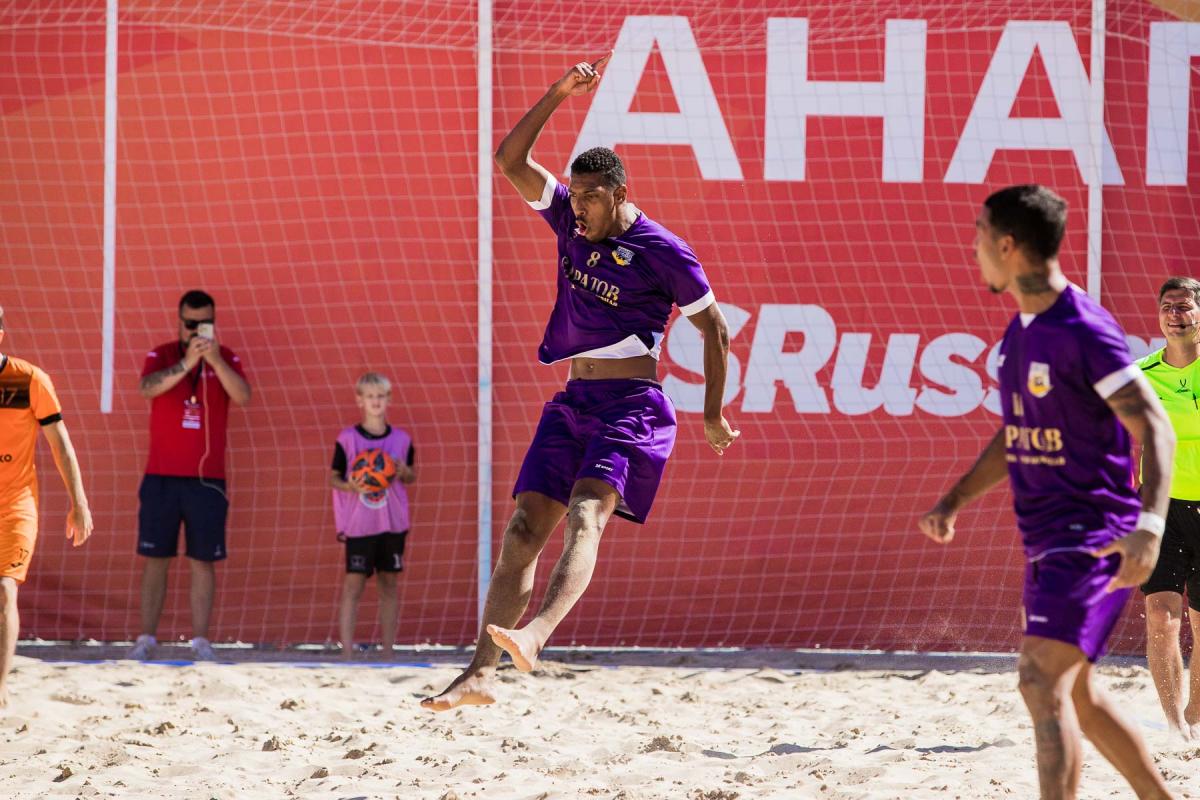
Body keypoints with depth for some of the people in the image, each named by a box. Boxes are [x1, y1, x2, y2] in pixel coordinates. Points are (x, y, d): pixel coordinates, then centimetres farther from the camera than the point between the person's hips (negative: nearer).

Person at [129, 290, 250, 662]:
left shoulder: (227, 359, 4)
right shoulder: (161, 355, 2)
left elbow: (243, 397, -14)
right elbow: (148, 388, -18)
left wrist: (215, 360, -27)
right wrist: (187, 362, -30)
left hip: (208, 478, 0)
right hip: (161, 477, 0)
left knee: (203, 560, 0)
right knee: (155, 557, 1)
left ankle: (200, 641, 1)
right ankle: (147, 638, 4)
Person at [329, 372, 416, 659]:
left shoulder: (401, 439, 4)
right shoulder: (347, 439, -4)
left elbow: (412, 476, 15)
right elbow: (333, 477, 1)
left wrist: (405, 472, -9)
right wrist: (350, 486, -20)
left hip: (392, 523, 3)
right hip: (358, 524, -3)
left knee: (388, 584, 7)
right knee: (353, 584, -6)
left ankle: (388, 651, 14)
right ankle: (347, 652, -7)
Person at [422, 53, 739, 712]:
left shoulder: (661, 251, -7)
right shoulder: (570, 220, 10)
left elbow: (715, 330, 0)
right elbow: (511, 160, 4)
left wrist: (713, 415, 2)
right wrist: (559, 94, -4)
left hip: (632, 406, -6)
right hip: (573, 403, 6)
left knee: (585, 515, -27)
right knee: (525, 528, -4)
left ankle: (534, 637, -50)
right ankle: (481, 674, -8)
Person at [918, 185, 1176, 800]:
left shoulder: (1084, 331, -17)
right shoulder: (1020, 332, 11)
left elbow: (1154, 430, -20)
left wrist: (1149, 525, -32)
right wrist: (956, 500, 18)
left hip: (1093, 538, -10)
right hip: (1044, 539, 10)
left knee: (1042, 681, -20)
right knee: (1074, 693, 16)